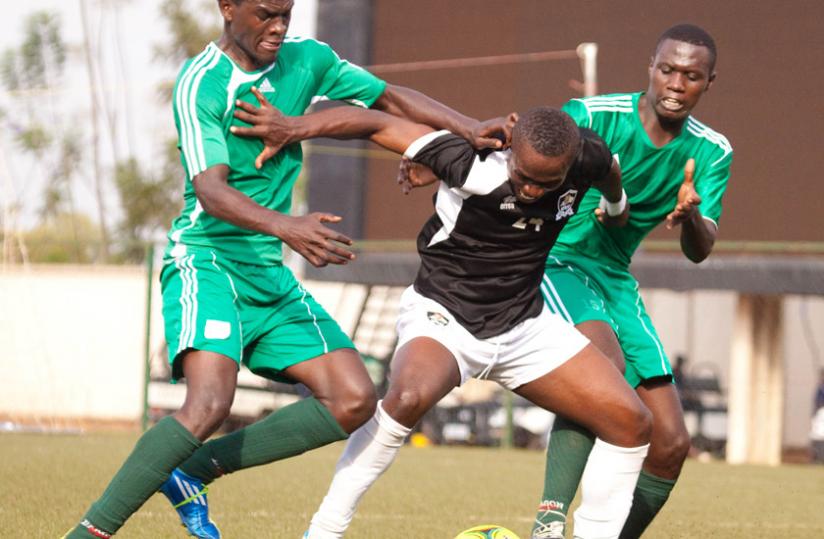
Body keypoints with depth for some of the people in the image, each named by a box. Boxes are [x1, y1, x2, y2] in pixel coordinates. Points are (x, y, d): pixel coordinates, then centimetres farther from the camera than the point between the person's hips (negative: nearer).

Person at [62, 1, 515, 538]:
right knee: (210, 403, -29)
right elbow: (210, 190, -27)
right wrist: (285, 226, -44)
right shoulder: (201, 84, -15)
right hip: (206, 258, -8)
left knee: (354, 401, -3)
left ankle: (194, 472, 2)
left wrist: (473, 129, -1)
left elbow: (393, 98, 14)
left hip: (270, 272, 8)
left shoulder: (305, 60, 6)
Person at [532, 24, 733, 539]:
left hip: (615, 281, 6)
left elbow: (700, 251, -9)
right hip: (552, 263, -6)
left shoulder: (711, 152, 0)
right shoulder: (595, 117, -15)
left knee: (670, 444, 0)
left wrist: (691, 216, -34)